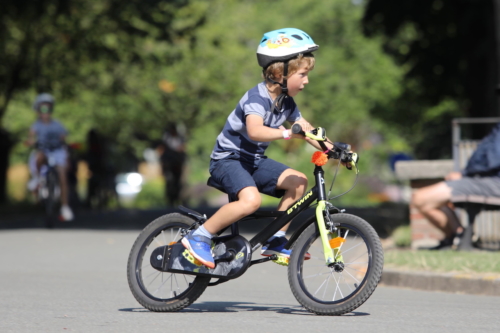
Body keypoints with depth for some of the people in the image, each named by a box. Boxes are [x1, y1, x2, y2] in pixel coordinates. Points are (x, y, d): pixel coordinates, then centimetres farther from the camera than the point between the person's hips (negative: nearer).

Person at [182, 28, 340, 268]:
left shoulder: (286, 103, 4)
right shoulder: (257, 98, -22)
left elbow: (306, 129, 10)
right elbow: (255, 130, -40)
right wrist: (286, 133, -53)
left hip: (253, 161, 9)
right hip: (227, 160, -9)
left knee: (298, 181, -4)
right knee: (251, 199, -33)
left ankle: (275, 242, 5)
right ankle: (199, 237, -19)